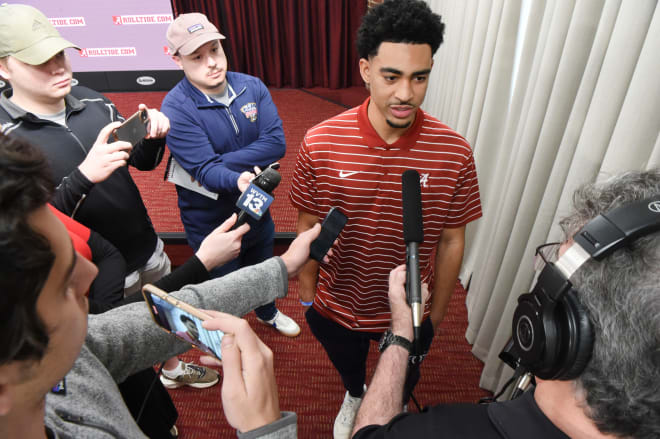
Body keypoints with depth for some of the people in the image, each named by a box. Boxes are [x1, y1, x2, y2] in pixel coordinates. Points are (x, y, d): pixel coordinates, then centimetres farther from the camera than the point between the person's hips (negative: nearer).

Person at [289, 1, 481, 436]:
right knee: (348, 366, 33)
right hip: (337, 307, 1)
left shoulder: (454, 153, -21)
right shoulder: (320, 144, -22)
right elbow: (309, 229, -9)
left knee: (402, 380, 31)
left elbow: (451, 242, -9)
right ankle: (354, 397, 70)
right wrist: (307, 297, 0)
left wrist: (436, 315, 0)